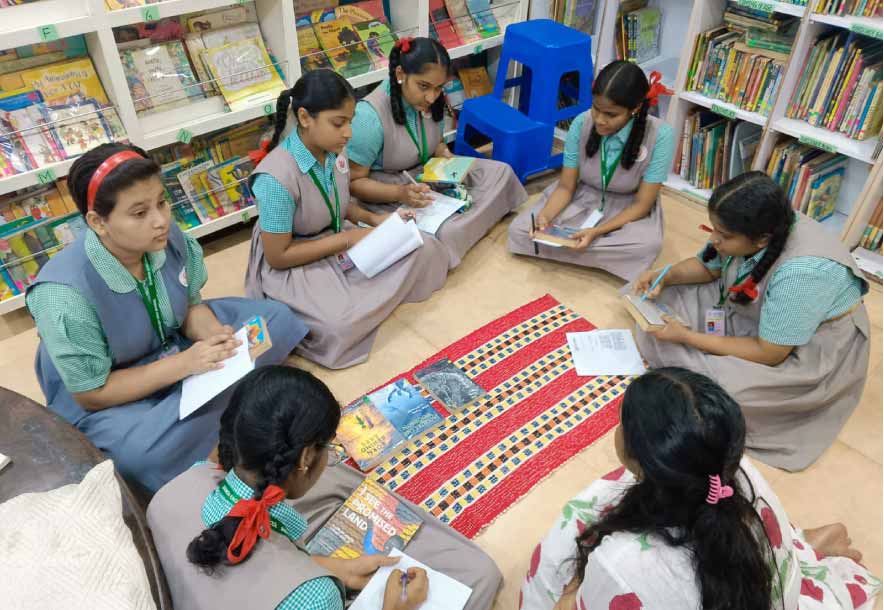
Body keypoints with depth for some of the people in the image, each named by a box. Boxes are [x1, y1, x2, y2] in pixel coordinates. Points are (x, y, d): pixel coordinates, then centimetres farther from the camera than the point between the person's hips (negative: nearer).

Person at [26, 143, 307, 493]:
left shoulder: (168, 237, -19)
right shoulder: (64, 296, -32)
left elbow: (191, 305, -2)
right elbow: (91, 394, -22)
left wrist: (217, 336, -24)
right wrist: (182, 364, -30)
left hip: (174, 344, 5)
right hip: (104, 394, -5)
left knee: (278, 320, -5)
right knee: (143, 454, -36)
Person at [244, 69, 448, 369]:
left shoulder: (334, 151, -7)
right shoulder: (276, 178, -28)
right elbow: (278, 256, -22)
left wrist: (373, 218, -7)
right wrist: (349, 238, -22)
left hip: (339, 244, 7)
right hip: (292, 267, -7)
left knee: (424, 250, -7)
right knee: (342, 326, -33)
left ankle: (345, 299, -6)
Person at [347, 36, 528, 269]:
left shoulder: (431, 100, -5)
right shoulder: (370, 115, -26)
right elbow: (353, 182, -19)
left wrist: (447, 158, -10)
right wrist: (400, 193, -34)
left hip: (428, 177, 8)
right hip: (389, 195, -7)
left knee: (500, 172, -5)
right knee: (442, 234, -34)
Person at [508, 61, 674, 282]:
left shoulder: (660, 135, -25)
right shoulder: (581, 124, -18)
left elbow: (642, 203, -19)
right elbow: (565, 187, -10)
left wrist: (597, 232, -33)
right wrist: (545, 215, -30)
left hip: (627, 210, -2)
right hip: (581, 198, 2)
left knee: (649, 245, -36)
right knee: (519, 230, -18)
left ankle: (560, 247, -18)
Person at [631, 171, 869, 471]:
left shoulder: (802, 273, -38)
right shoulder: (754, 227, -17)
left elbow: (768, 354, -28)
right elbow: (708, 267, 3)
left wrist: (686, 336, -25)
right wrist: (665, 277, -17)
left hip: (808, 352, -7)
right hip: (750, 313, 8)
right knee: (663, 303, -3)